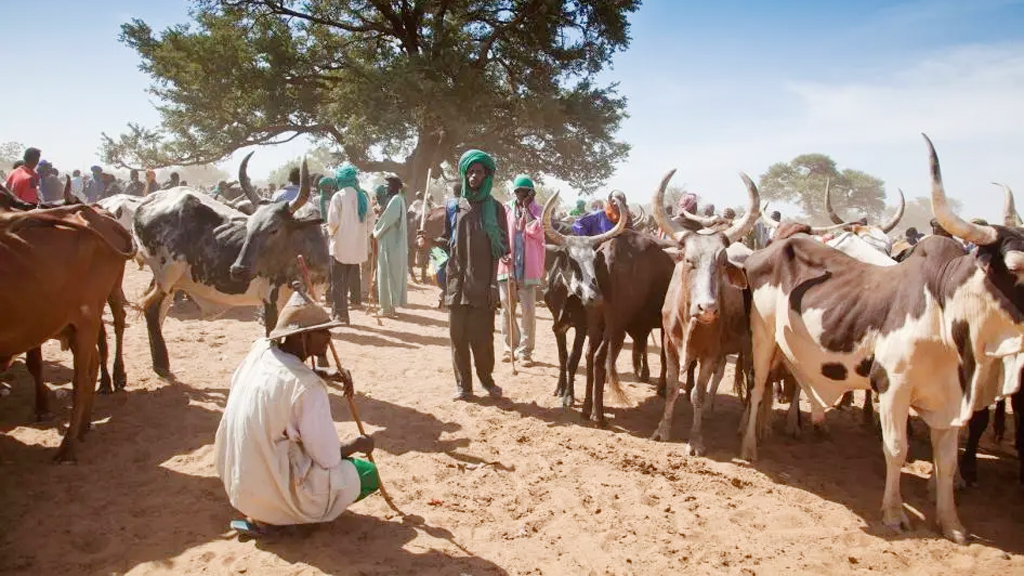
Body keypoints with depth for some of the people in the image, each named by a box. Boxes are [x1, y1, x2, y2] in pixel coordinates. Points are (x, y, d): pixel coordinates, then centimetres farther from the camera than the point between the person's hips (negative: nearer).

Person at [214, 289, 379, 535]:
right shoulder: (308, 388, -26)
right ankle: (272, 518, 3)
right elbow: (328, 458, -19)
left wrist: (325, 373, 2)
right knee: (368, 474, 8)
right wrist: (357, 445, 2)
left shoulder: (259, 349, -5)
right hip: (272, 493, -8)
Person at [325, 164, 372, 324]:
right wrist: (364, 236, 13)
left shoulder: (338, 196, -9)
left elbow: (333, 222, -13)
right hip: (358, 245, 5)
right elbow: (369, 219, 4)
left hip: (340, 245, -5)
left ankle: (339, 314, 0)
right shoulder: (363, 197, 6)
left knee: (338, 282, 1)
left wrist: (331, 232, 7)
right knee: (352, 278, 17)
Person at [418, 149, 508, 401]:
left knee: (482, 336, -1)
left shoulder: (495, 208, 5)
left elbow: (503, 247, 1)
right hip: (457, 281, 2)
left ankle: (486, 378, 20)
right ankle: (463, 385, 14)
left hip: (483, 283, -2)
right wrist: (429, 241, -7)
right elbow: (448, 241, 13)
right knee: (458, 335, 3)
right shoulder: (453, 206, 11)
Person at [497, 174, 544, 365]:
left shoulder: (538, 210, 5)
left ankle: (525, 350, 5)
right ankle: (510, 346, 21)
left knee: (528, 310, -4)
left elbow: (537, 231, -12)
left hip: (528, 268, -2)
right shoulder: (505, 210, 8)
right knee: (506, 308, 7)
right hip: (507, 266, 2)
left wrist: (527, 208, -9)